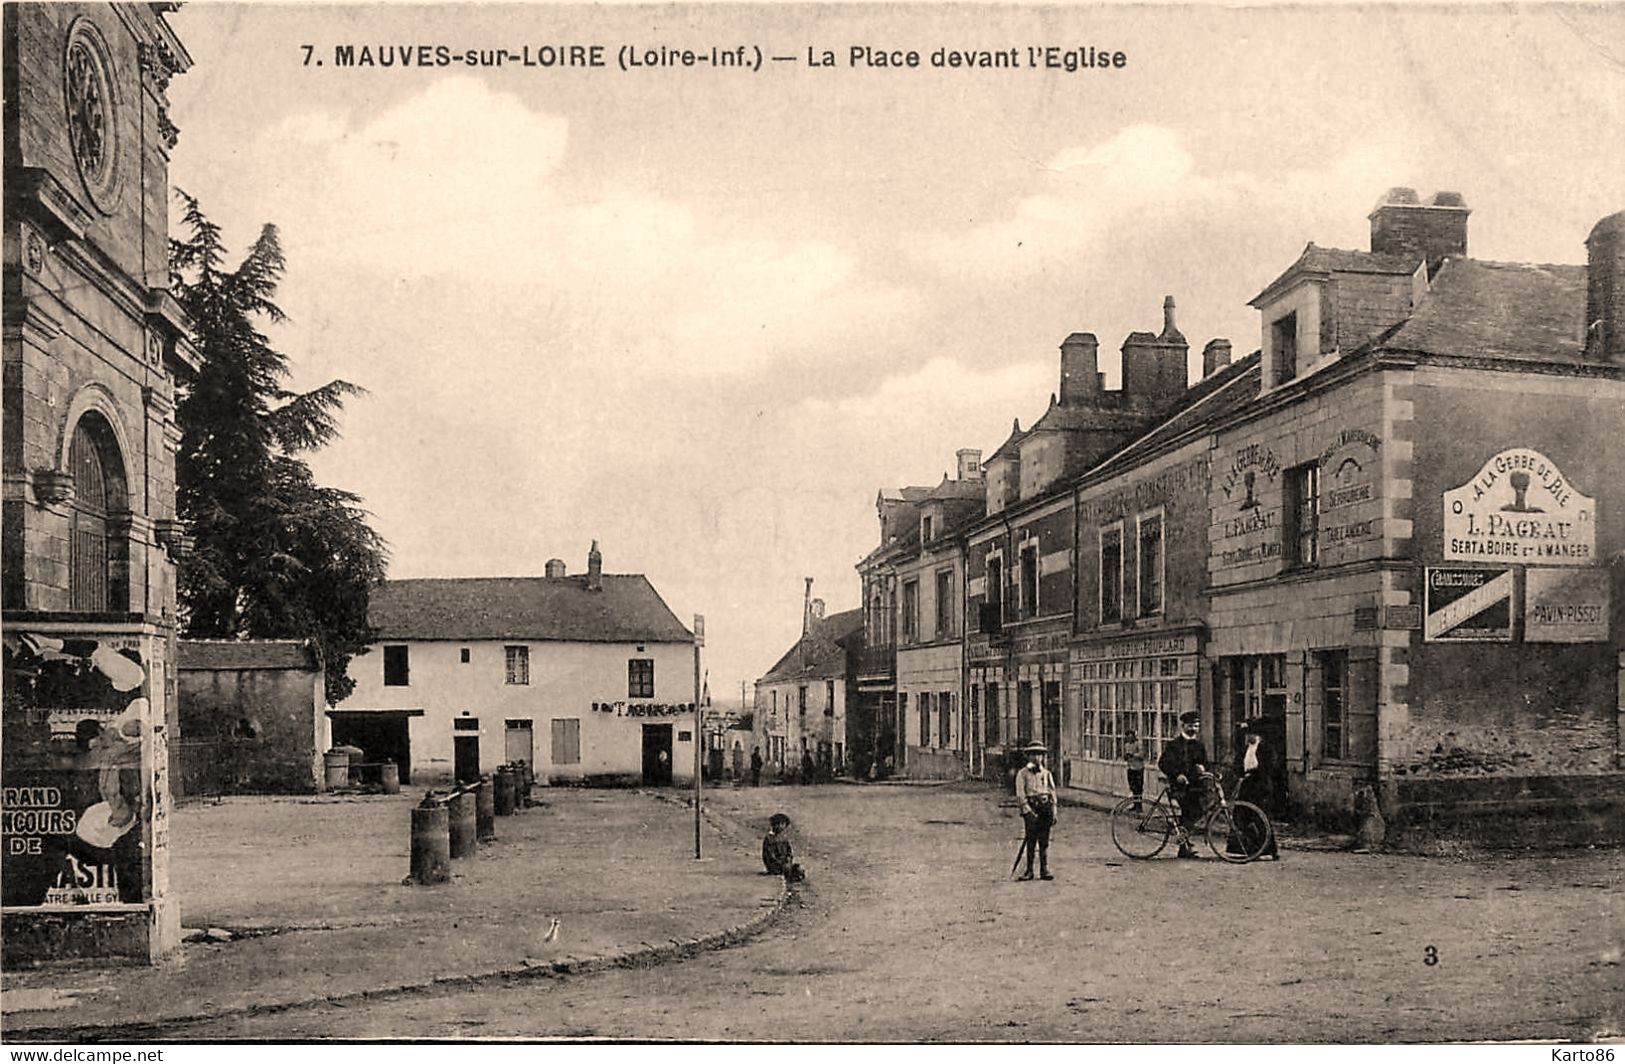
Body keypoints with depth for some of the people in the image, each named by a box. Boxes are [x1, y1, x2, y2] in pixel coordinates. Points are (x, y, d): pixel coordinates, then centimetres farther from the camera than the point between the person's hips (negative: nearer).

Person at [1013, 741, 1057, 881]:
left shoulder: (1046, 774, 15)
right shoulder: (1023, 773, 4)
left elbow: (1052, 792, 13)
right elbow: (1020, 794, -3)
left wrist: (1053, 813, 5)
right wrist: (1028, 811, -13)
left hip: (1045, 808, 3)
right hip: (1031, 807, -3)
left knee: (1044, 841, 2)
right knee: (1031, 840, -2)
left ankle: (1044, 870, 4)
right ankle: (1029, 871, 4)